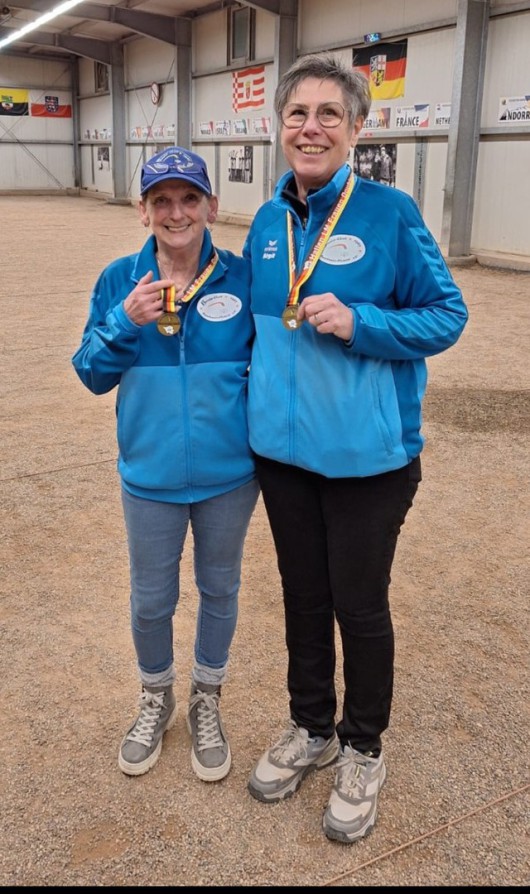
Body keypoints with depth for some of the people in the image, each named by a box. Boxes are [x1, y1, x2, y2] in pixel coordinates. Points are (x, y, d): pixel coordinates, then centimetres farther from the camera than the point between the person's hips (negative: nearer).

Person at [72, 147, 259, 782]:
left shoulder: (242, 278, -7)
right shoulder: (120, 281, -4)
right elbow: (91, 374, -1)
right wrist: (124, 322, -19)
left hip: (229, 476, 0)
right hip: (150, 476, 1)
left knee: (219, 590, 17)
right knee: (150, 600, 15)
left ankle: (207, 703, 42)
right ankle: (156, 700, 43)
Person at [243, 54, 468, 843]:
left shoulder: (389, 212, -12)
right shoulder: (268, 221, 4)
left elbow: (446, 316, -10)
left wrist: (358, 323, -24)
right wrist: (257, 393, 6)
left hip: (368, 455, -5)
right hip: (282, 449, 5)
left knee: (360, 606, 10)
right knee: (303, 595, 18)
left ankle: (363, 750, 33)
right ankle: (311, 728, 40)